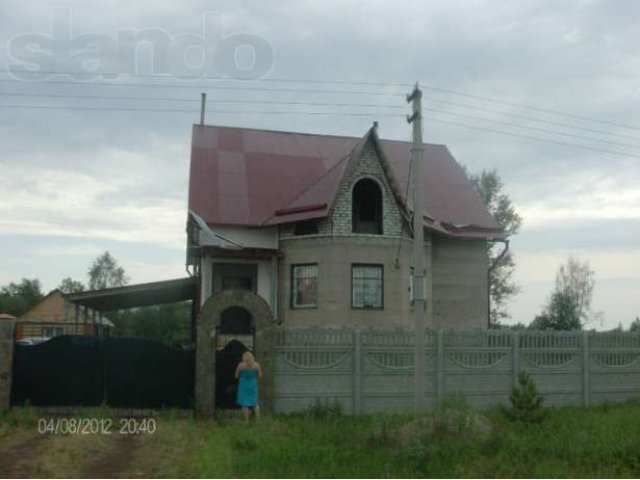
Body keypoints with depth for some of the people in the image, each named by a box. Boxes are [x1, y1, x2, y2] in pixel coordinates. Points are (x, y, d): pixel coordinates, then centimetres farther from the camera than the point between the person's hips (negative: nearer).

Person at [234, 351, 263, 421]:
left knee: (244, 404, 3)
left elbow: (236, 376, -1)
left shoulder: (240, 365, -8)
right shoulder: (256, 364, -6)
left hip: (243, 386, -2)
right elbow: (260, 376, -1)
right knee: (255, 403, 15)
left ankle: (246, 421, 2)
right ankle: (258, 419, 11)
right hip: (253, 386, 2)